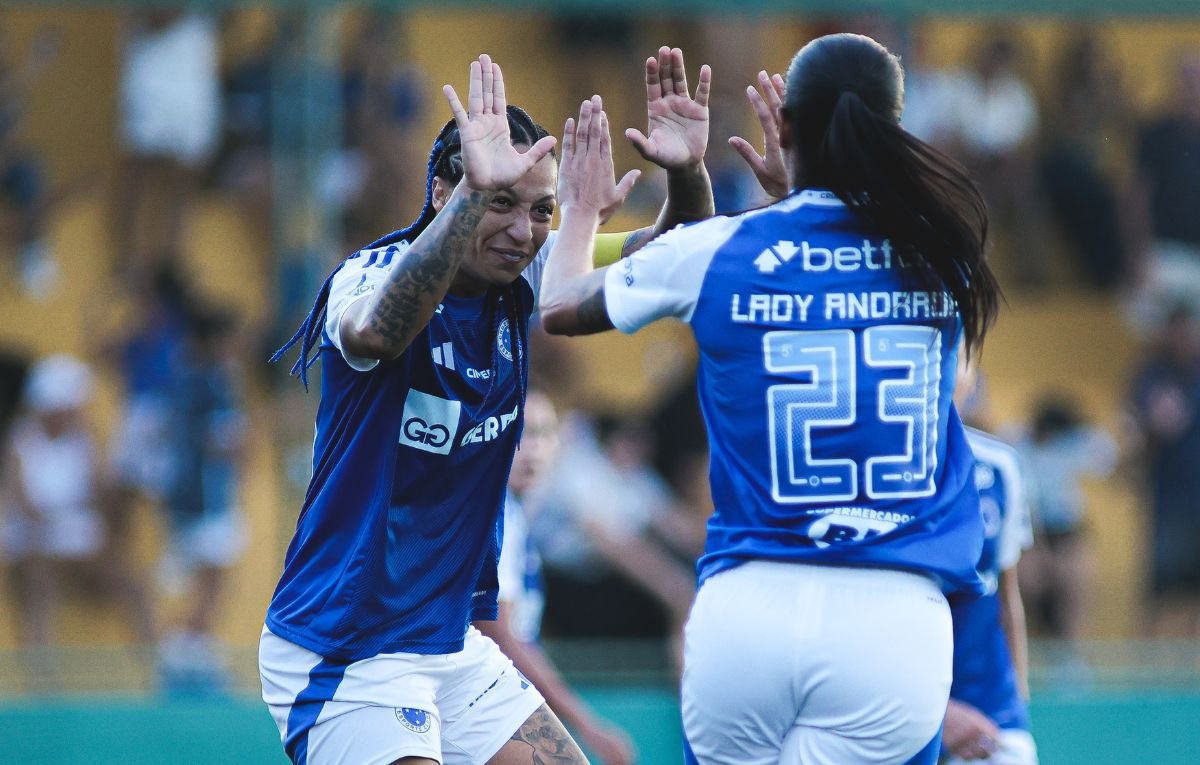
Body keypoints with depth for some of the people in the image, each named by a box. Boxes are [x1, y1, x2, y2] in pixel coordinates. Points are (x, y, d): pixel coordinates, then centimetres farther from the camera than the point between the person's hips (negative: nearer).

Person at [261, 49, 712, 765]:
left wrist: (686, 172, -25)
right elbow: (375, 332, -43)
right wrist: (475, 191, -55)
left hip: (453, 642, 8)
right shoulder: (370, 275, -18)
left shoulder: (520, 279, 2)